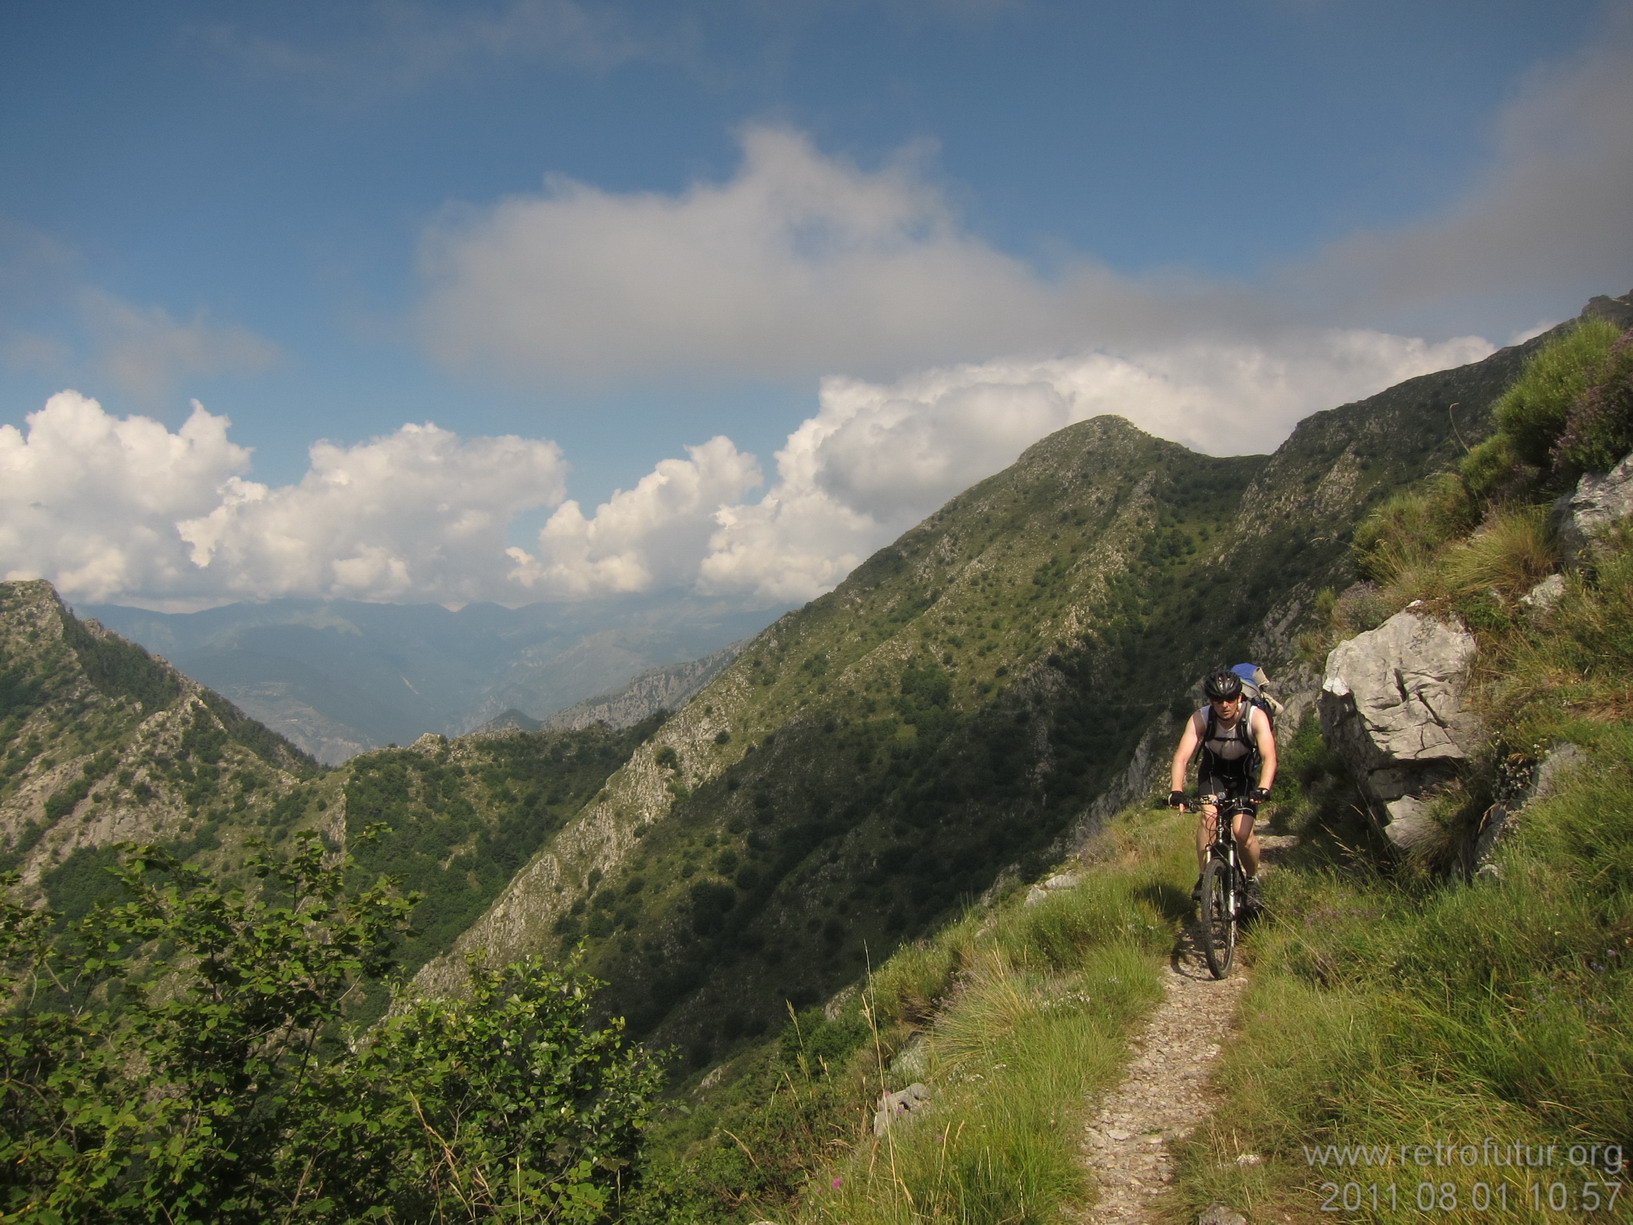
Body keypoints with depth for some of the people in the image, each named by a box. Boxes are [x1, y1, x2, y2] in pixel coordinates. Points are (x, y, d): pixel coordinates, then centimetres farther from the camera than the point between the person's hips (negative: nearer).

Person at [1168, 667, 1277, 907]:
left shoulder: (1256, 717, -29)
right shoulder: (1200, 719, -27)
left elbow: (1269, 756, -40)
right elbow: (1182, 756, -35)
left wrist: (1263, 788, -58)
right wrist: (1177, 791, -52)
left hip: (1245, 774, -1)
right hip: (1213, 771, 1)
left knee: (1243, 833, -16)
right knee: (1209, 815, -27)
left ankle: (1252, 880, 13)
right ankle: (1203, 878, -12)